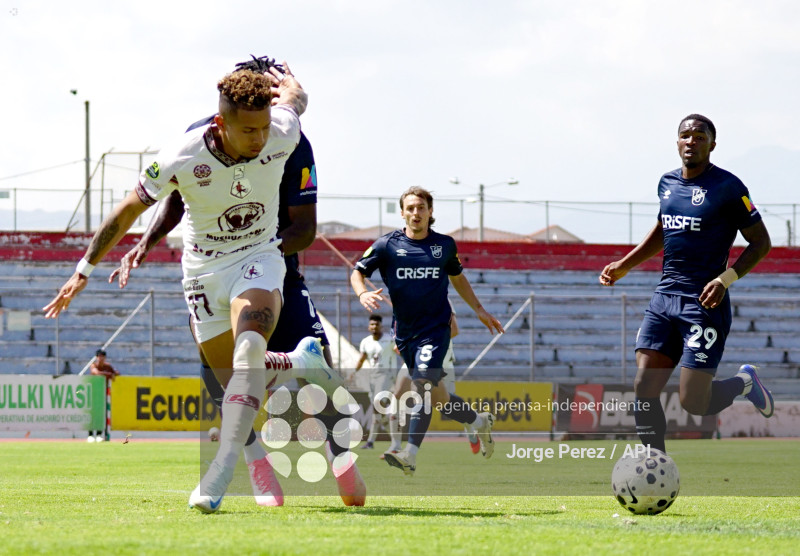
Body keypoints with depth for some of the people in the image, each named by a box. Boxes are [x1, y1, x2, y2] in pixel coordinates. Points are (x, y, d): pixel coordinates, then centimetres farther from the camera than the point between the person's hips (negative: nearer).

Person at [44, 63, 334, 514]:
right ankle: (302, 362, 41)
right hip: (204, 269, 1)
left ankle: (222, 471, -35)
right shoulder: (182, 159, -26)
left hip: (258, 257, -1)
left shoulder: (281, 137, -22)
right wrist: (85, 269, -5)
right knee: (232, 369, 9)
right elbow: (129, 210, -11)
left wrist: (287, 82, 28)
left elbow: (295, 96, 3)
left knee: (249, 349, -28)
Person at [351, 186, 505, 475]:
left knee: (425, 384, -22)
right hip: (405, 330, 2)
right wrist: (363, 293, -20)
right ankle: (479, 421, 35)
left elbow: (457, 277, 21)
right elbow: (357, 272, 2)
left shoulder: (445, 244, 4)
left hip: (435, 327, -2)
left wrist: (478, 309, 21)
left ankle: (410, 456, -28)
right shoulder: (388, 245, 0)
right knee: (436, 395, 8)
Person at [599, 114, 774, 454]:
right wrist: (624, 266, 24)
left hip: (704, 302, -6)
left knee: (693, 403, -9)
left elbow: (761, 243, -6)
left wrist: (724, 280, -18)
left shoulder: (727, 188, -8)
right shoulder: (667, 183, 12)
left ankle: (745, 383, 22)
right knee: (644, 388, -6)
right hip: (665, 297, 6)